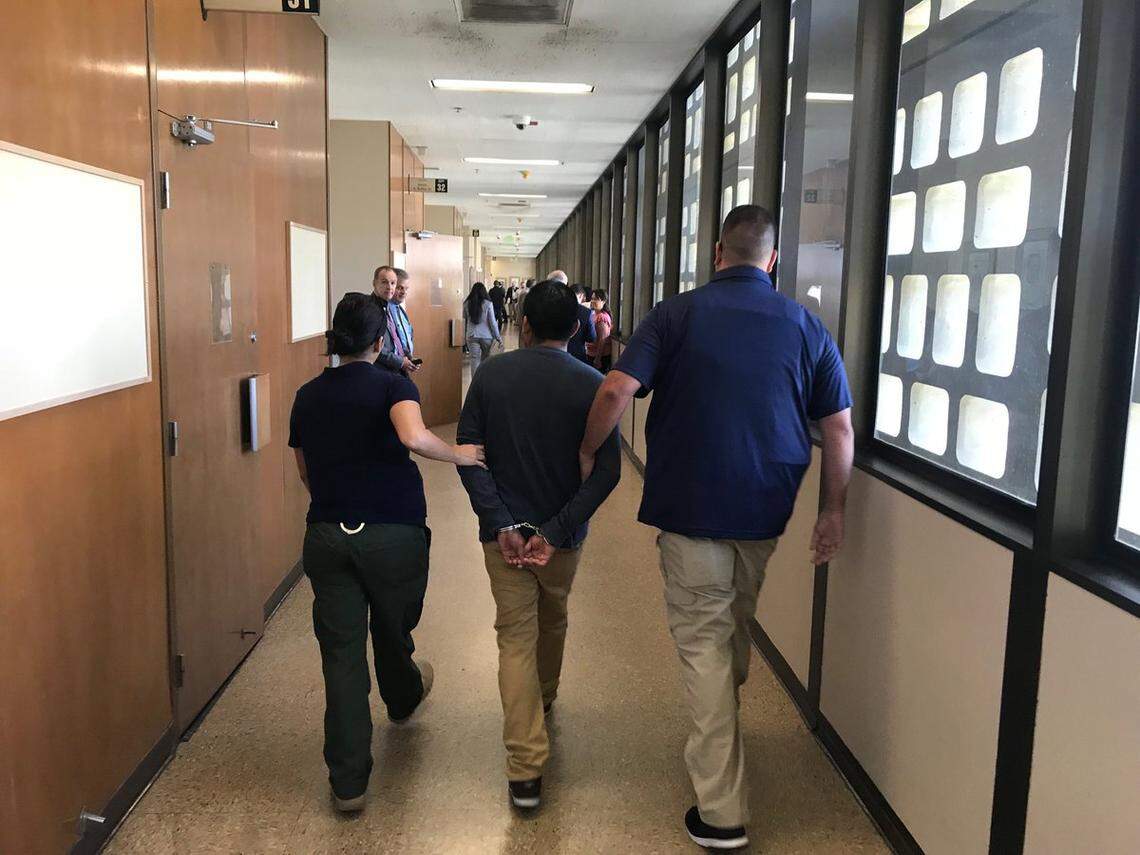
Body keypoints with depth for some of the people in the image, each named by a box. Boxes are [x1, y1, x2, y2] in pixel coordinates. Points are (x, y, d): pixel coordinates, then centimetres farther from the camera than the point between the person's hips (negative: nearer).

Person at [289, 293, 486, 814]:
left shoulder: (308, 396, 7)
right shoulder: (393, 386, -8)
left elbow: (306, 472, 16)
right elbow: (414, 438, -28)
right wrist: (458, 455, -13)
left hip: (326, 536, 3)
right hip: (394, 533, -2)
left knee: (341, 652, 6)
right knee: (391, 633, 22)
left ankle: (348, 783, 9)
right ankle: (403, 699, 54)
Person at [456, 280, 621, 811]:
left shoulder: (491, 375, -4)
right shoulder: (591, 385, -8)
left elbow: (468, 453, -10)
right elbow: (607, 469, -16)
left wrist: (501, 523, -14)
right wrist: (556, 532, -16)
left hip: (504, 533, 0)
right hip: (562, 534, 1)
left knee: (516, 640, 5)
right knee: (552, 623, 26)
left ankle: (526, 771, 0)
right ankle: (544, 698, 52)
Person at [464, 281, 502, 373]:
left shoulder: (466, 304, 0)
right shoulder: (488, 304, -7)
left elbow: (464, 320, 4)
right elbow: (492, 322, -7)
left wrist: (464, 335, 11)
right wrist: (498, 337, -1)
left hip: (471, 336, 1)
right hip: (486, 336, -1)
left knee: (475, 361, 1)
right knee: (485, 360, 16)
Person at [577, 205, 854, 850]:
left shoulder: (677, 315, -5)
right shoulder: (805, 325, 3)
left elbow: (616, 391, -16)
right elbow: (839, 427, 2)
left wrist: (587, 454, 0)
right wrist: (835, 510, 11)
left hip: (690, 507, -3)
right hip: (766, 512, 4)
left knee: (704, 644, 3)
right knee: (737, 628, 26)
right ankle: (723, 730, 50)